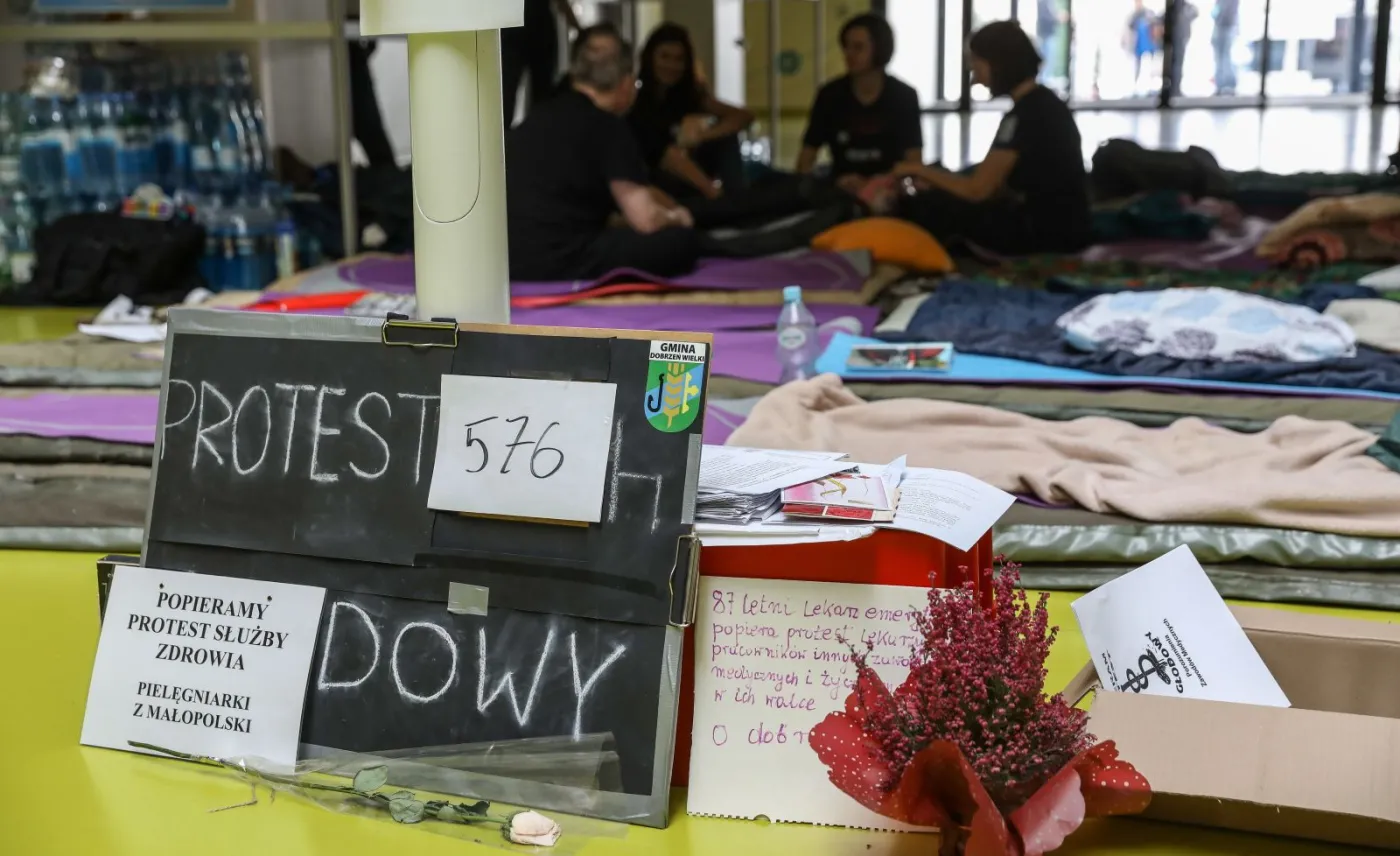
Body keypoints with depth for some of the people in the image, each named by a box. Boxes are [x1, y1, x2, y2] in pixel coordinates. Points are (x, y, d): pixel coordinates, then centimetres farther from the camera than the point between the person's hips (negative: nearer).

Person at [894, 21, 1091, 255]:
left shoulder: (1023, 115, -17)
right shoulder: (1044, 103, 11)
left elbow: (978, 190, -17)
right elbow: (997, 181, 14)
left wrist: (923, 171, -2)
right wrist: (936, 180, 9)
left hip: (1048, 233, -9)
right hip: (1063, 227, 9)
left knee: (927, 208, -10)